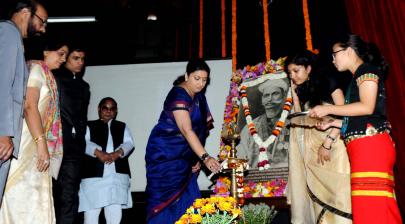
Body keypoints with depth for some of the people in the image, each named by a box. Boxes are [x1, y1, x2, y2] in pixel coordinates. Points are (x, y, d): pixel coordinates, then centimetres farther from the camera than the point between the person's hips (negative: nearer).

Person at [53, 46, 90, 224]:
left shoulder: (84, 86, 21)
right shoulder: (54, 78, 5)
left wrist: (80, 140, 14)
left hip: (74, 148, 5)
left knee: (69, 198, 2)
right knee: (50, 193, -1)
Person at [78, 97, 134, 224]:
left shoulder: (122, 127, 22)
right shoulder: (89, 126, 15)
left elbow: (129, 144, 6)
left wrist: (117, 153, -14)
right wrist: (98, 153, -20)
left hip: (118, 175, 2)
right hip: (94, 174, -1)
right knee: (91, 213, -2)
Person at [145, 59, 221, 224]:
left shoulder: (198, 96, 6)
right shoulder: (178, 95, -20)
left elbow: (198, 128, 7)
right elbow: (186, 130, -30)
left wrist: (196, 158, -1)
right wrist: (205, 157, -38)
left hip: (183, 157, 8)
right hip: (165, 156, -7)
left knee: (186, 198, 7)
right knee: (168, 198, -3)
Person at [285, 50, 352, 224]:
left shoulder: (329, 82, -1)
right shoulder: (303, 92, 15)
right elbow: (299, 121, 8)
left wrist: (328, 142, -17)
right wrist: (295, 94, 7)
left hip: (334, 144, -5)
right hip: (314, 149, 6)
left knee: (337, 191, -7)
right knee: (319, 195, 4)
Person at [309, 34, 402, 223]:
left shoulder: (367, 70, 1)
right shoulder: (358, 78, 26)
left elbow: (367, 107, -13)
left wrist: (328, 109, -7)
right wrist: (333, 123, 20)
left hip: (370, 143, -10)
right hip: (363, 146, 10)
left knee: (371, 205, -12)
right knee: (377, 205, 7)